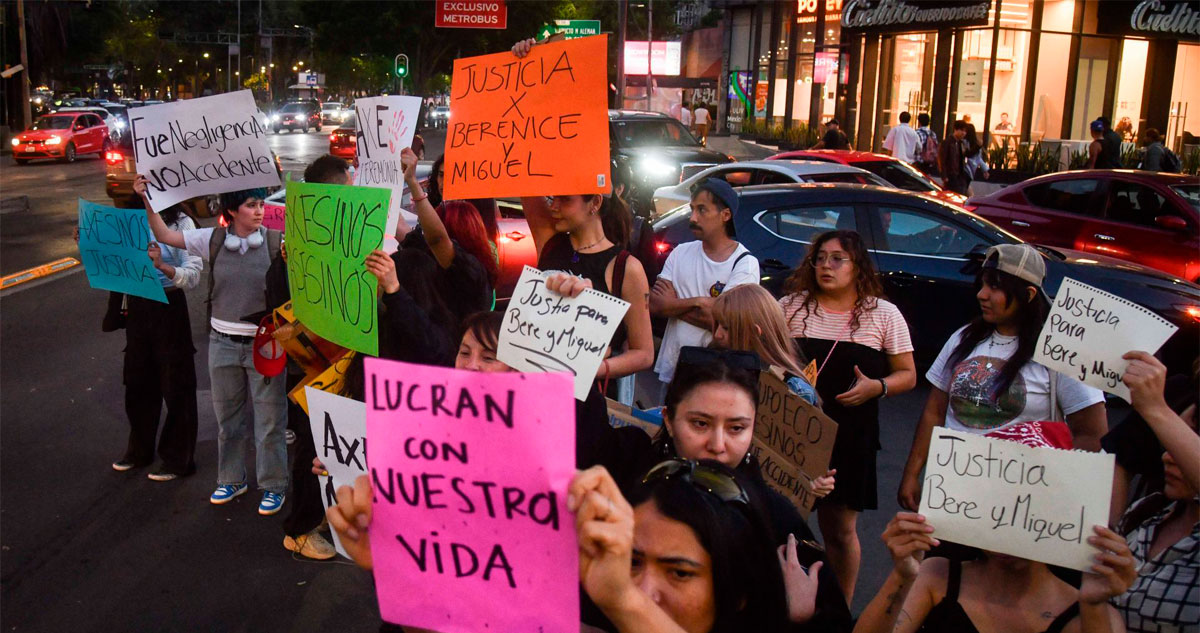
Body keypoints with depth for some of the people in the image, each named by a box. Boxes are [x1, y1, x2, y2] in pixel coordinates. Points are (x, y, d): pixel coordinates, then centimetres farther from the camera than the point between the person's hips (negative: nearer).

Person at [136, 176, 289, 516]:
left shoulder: (276, 241, -10)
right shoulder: (212, 239, -1)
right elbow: (165, 235, 5)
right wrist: (147, 200, -1)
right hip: (223, 343, 4)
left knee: (269, 418, 4)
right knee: (227, 416, 18)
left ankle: (273, 485, 21)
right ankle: (232, 479, 36)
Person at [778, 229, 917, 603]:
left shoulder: (884, 314, 3)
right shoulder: (791, 305, 5)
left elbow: (907, 375, 7)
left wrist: (876, 387, -14)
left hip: (850, 436, -1)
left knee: (840, 530, 7)